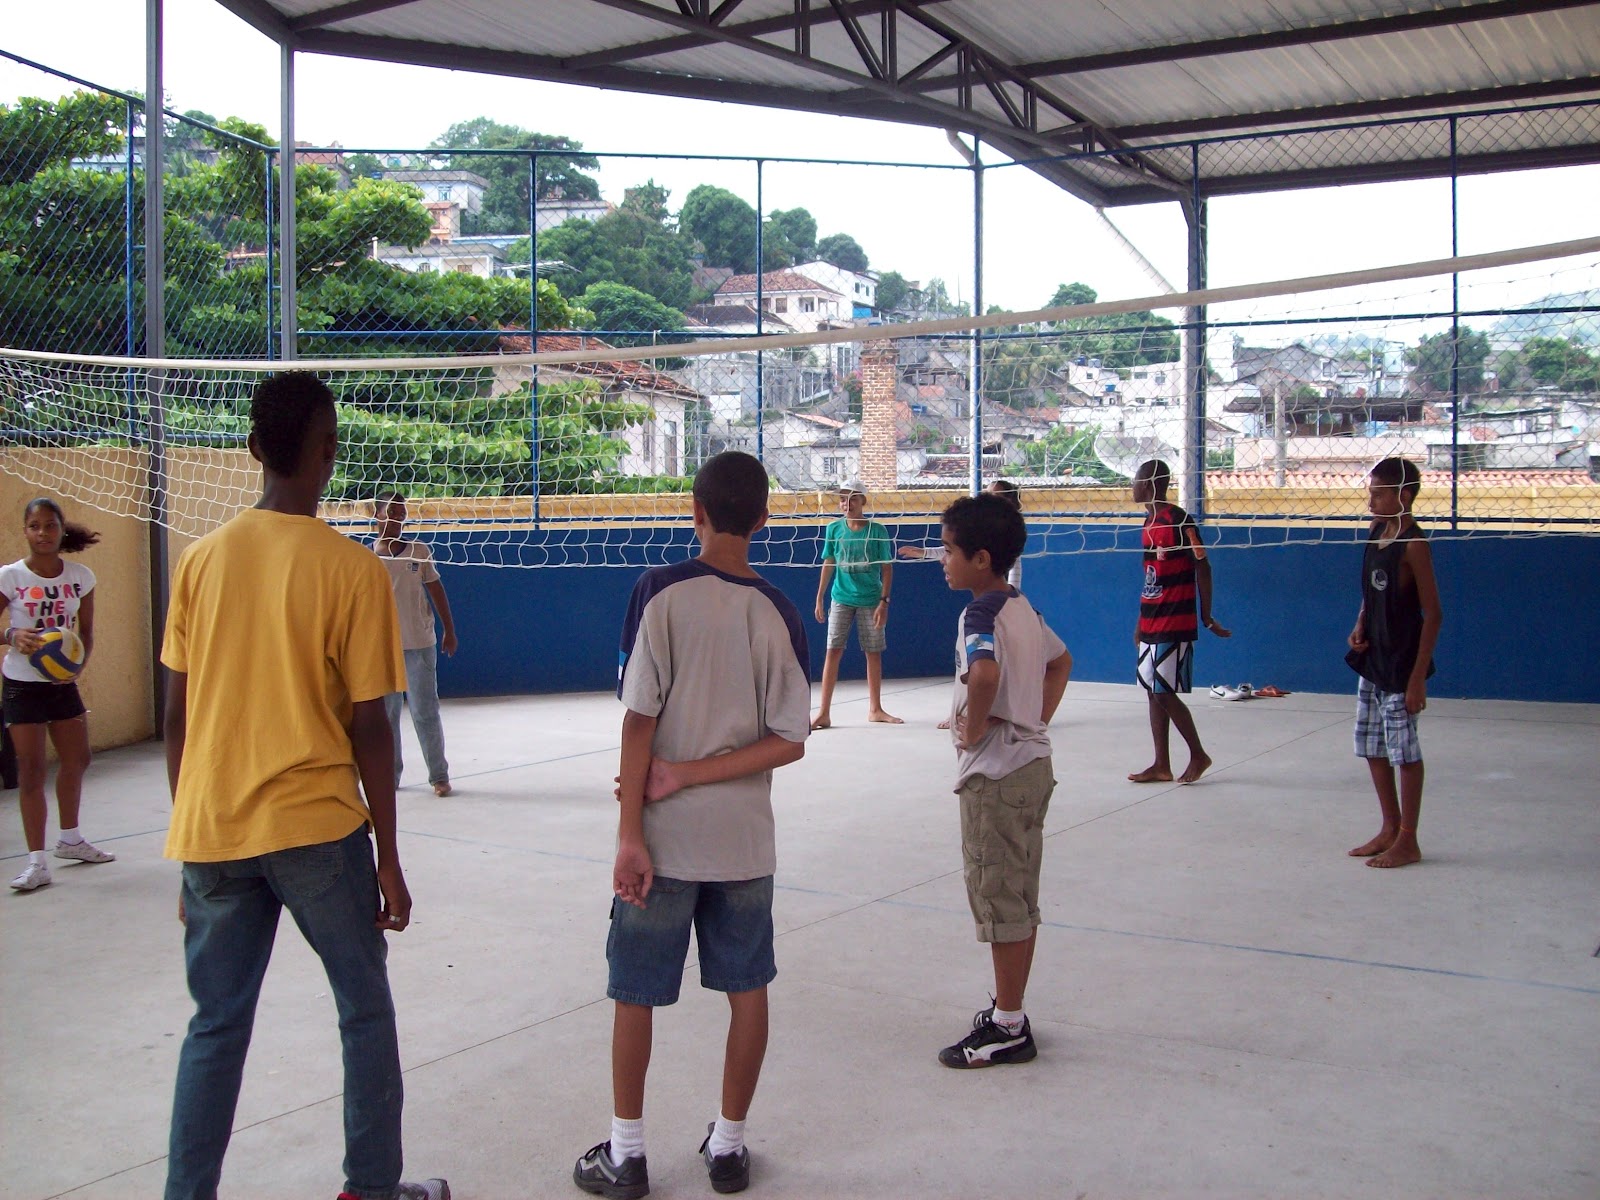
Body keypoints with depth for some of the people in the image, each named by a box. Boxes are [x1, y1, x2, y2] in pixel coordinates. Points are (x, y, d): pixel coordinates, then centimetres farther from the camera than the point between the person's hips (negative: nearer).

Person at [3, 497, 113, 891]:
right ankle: (37, 861, 0)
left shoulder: (80, 577, -2)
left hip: (62, 681, 4)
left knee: (77, 760, 14)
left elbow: (86, 630, 6)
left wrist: (79, 663, -11)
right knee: (32, 768, -5)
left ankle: (70, 839, 35)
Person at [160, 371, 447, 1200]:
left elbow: (176, 716, 5)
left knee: (216, 1026, 13)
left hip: (211, 831, 3)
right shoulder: (351, 569, -9)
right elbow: (368, 728, -8)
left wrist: (192, 832, 15)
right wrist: (388, 860, 0)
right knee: (365, 1012, 14)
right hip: (316, 828, -3)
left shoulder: (200, 560, 2)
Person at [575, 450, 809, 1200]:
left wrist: (630, 835, -11)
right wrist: (689, 773, -6)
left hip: (666, 837, -3)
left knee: (635, 993, 10)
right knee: (747, 988, 14)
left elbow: (640, 721, -14)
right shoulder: (777, 613, 0)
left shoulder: (660, 592, -10)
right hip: (745, 838, 3)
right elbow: (789, 741, -5)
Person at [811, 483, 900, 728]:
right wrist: (819, 598, 6)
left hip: (871, 601, -1)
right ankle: (824, 712, -4)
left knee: (874, 653, 8)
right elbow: (828, 564, 8)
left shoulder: (877, 531, -6)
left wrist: (884, 601, -10)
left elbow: (887, 568, -3)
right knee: (833, 651, -5)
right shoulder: (834, 529, 0)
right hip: (841, 599, 1)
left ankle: (875, 709, 21)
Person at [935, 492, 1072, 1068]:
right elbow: (1061, 662, 26)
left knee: (997, 898, 0)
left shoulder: (980, 614, -18)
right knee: (1019, 899, 15)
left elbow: (984, 673, -38)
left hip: (995, 773, -9)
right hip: (1033, 761, 9)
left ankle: (1007, 1029, 8)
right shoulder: (1023, 609, 11)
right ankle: (1010, 1014, 26)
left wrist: (974, 726, -22)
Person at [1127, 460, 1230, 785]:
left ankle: (1198, 755, 9)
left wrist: (1207, 617, -10)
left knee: (1164, 693, -7)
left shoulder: (1178, 520, -14)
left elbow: (1202, 568, -12)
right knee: (1153, 693, 8)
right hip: (1151, 624, 9)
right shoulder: (1149, 522, 13)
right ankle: (1161, 766, 13)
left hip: (1174, 626, -9)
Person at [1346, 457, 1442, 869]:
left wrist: (1418, 676, -19)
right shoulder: (1376, 533, 7)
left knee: (1404, 751, 1)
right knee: (1372, 748, 15)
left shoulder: (1413, 545, -16)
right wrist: (1360, 627, 1)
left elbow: (1432, 613, -16)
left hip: (1400, 665, -8)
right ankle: (1390, 830, 27)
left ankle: (1408, 841, 11)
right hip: (1372, 660, 8)